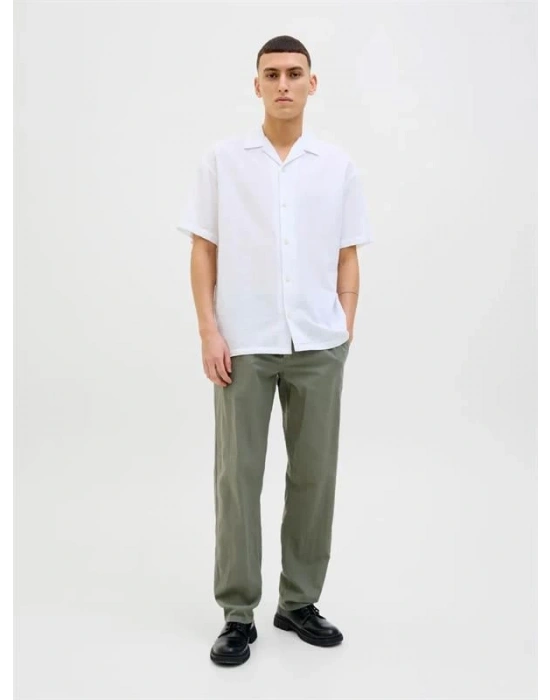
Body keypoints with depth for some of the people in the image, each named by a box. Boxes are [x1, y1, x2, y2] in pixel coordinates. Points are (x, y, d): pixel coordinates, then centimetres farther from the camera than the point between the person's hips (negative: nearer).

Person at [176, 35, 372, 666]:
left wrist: (346, 331, 2)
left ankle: (300, 602, 23)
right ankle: (238, 614, 15)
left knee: (314, 474, 8)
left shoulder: (337, 165, 6)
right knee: (238, 475, 2)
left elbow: (347, 258, 8)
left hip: (317, 346, 2)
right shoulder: (222, 159, 1)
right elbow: (203, 251, 0)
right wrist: (209, 331, -8)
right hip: (243, 345, -2)